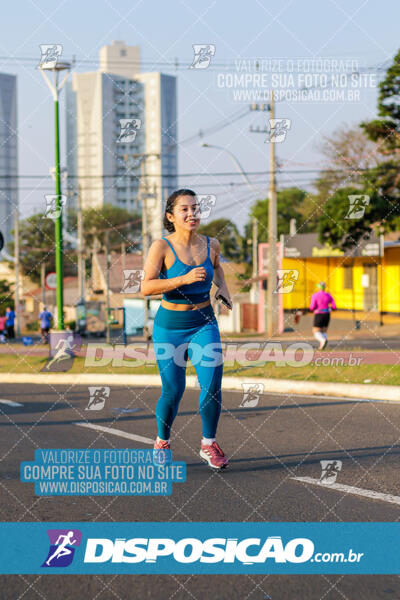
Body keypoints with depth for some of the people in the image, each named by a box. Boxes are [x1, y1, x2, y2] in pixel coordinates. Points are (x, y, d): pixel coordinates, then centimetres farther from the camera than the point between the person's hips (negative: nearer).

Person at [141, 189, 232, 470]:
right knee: (173, 391, 2)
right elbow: (146, 287, -22)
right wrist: (184, 279, -30)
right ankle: (162, 441, 29)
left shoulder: (211, 244, -1)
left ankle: (209, 444, 8)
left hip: (204, 324, 2)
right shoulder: (161, 247, -13)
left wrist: (224, 288, 7)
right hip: (170, 326, -2)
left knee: (212, 385, -12)